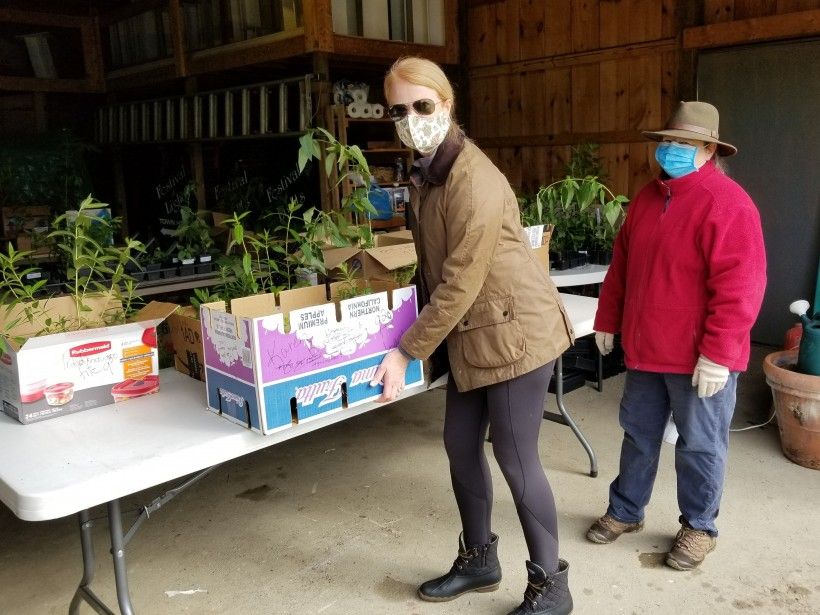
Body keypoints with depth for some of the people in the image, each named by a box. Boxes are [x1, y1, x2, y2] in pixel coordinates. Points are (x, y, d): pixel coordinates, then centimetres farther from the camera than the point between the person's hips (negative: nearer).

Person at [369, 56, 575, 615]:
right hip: (473, 335, 9)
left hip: (516, 331, -9)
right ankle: (479, 560, 35)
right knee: (461, 445, 15)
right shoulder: (425, 175, 7)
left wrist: (406, 351, -16)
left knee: (515, 460, 0)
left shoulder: (473, 181, -22)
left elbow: (461, 283, -23)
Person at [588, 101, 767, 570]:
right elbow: (621, 265, 16)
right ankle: (625, 511, 35)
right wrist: (608, 321, 16)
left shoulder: (727, 203, -16)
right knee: (639, 435, 18)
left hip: (700, 358, -7)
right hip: (646, 349, 7)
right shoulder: (648, 197, 10)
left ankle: (699, 526, 29)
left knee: (700, 446, 10)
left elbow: (740, 286, -21)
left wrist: (717, 353, -22)